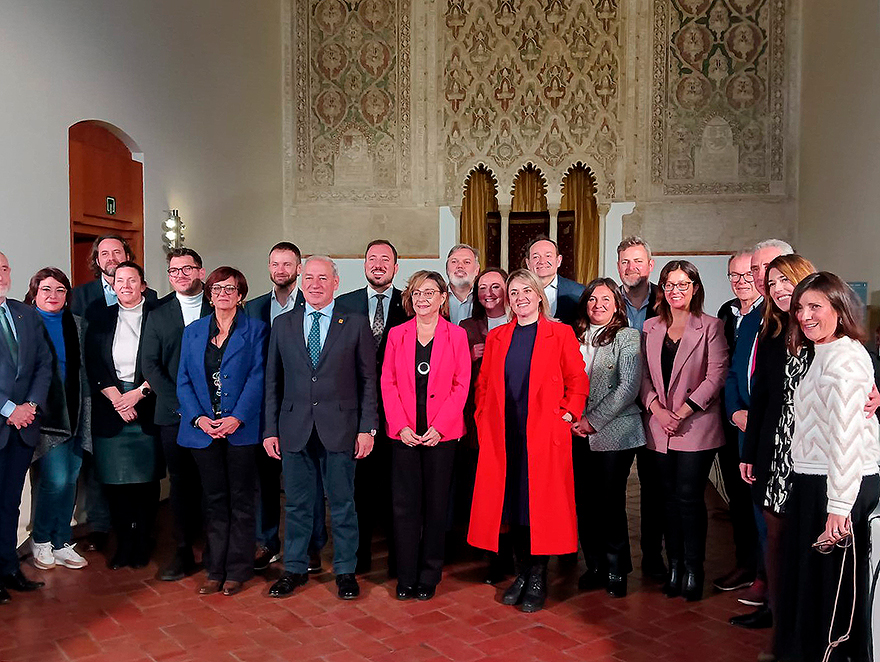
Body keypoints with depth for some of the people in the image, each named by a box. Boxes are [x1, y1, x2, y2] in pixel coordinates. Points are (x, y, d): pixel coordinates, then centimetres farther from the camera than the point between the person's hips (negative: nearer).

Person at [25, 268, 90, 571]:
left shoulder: (76, 324, 12)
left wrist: (85, 412, 9)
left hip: (74, 415, 5)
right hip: (46, 416, -5)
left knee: (70, 479, 8)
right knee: (56, 478, -10)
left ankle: (61, 543, 21)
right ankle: (40, 540, 13)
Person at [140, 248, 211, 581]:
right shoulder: (158, 314, 11)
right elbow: (149, 364, 5)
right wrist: (181, 402, -7)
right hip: (174, 414, 2)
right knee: (181, 482, 5)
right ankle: (184, 552, 15)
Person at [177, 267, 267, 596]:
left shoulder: (256, 330, 2)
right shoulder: (193, 331, 12)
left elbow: (257, 378, -5)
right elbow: (183, 380, 7)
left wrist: (237, 418, -16)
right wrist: (198, 418, -7)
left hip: (241, 429, -3)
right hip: (203, 429, 3)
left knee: (241, 501, 4)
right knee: (214, 501, 9)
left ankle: (237, 570, 15)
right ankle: (216, 570, 19)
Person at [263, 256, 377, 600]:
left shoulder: (356, 324, 1)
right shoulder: (282, 325, 8)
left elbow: (368, 380, 0)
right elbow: (273, 382, 9)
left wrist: (367, 427, -6)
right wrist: (270, 429, 3)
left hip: (340, 429, -2)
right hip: (294, 429, 2)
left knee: (342, 504, 8)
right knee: (297, 504, 11)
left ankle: (346, 571, 23)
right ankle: (295, 568, 27)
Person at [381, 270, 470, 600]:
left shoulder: (457, 335, 2)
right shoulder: (397, 334, 7)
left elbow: (461, 385, -2)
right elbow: (388, 383, 4)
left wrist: (439, 427, -11)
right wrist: (400, 426, -8)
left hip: (442, 433, -1)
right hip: (404, 433, 1)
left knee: (436, 505, 6)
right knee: (405, 504, 3)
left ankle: (429, 576, 20)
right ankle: (406, 577, 16)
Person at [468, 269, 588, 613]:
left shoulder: (561, 334, 2)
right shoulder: (496, 337, 12)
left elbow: (577, 381, 3)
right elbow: (484, 384, 16)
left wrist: (568, 414, -7)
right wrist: (484, 419, 5)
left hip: (544, 433, -3)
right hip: (504, 436, 4)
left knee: (540, 504, -1)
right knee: (511, 504, 7)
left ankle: (538, 579, 12)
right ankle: (522, 573, 22)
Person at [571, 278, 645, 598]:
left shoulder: (628, 337, -2)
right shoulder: (575, 337, 11)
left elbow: (628, 387, -11)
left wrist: (593, 420, -12)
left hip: (614, 433, -4)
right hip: (578, 435, 4)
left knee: (611, 502, 0)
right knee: (584, 502, 7)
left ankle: (617, 571, 17)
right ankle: (595, 565, 23)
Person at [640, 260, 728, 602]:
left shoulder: (710, 327, -1)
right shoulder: (650, 328, 11)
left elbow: (716, 375, -7)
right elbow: (643, 375, 8)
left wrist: (683, 411, -14)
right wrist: (657, 409, -8)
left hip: (696, 426, -3)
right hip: (659, 427, 4)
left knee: (689, 497, -4)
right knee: (670, 497, 8)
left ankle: (693, 569, 9)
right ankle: (674, 566, 17)